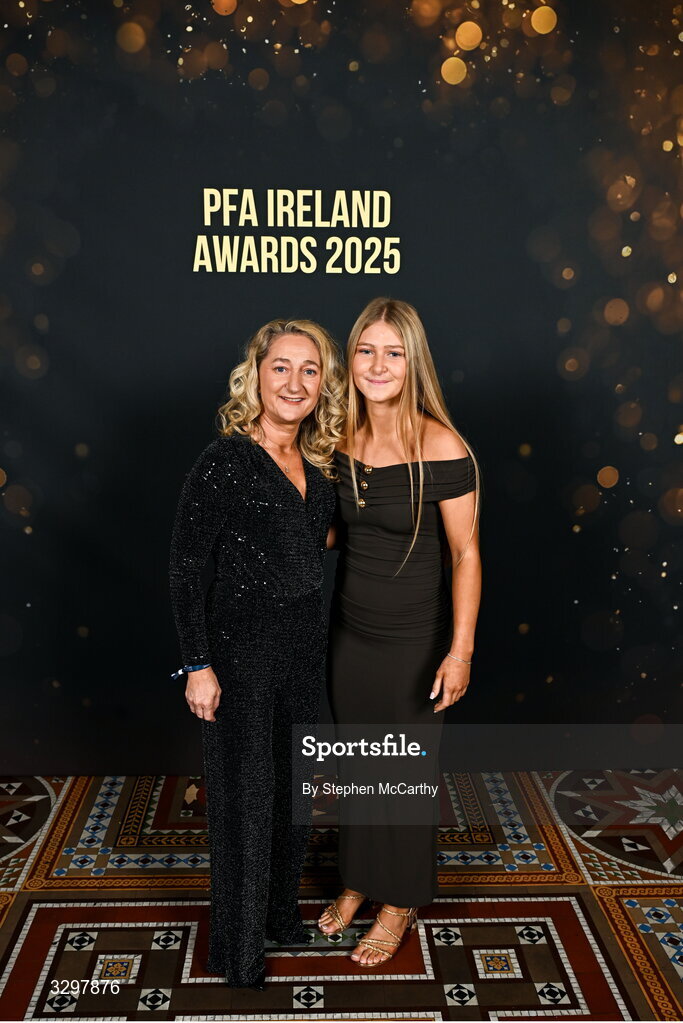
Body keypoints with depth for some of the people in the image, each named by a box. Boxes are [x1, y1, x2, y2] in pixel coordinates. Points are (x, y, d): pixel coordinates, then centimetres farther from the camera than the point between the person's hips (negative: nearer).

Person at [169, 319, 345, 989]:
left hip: (306, 642, 7)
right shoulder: (226, 459, -14)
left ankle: (281, 910, 42)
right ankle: (238, 948, 27)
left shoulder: (318, 465, 5)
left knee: (293, 784, 19)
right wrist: (198, 664, -16)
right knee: (245, 793, 6)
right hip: (241, 644, -6)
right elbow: (184, 568, -14)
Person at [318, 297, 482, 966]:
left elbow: (465, 553, -14)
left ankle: (400, 902, 36)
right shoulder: (340, 440, -3)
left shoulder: (442, 448, -18)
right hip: (347, 628, 5)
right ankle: (358, 880, 43)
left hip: (414, 637, -4)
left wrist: (460, 651, -16)